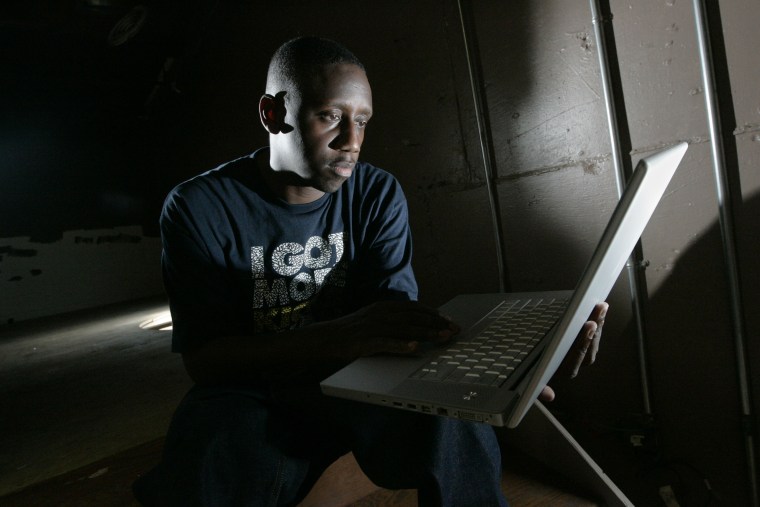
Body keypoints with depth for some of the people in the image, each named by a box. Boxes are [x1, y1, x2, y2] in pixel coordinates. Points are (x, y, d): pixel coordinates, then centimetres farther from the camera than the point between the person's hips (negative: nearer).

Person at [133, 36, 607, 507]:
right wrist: (336, 336, -38)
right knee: (213, 462, -34)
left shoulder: (379, 194, -6)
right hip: (251, 390, -1)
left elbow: (399, 316, -13)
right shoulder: (198, 208, -14)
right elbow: (202, 357, -20)